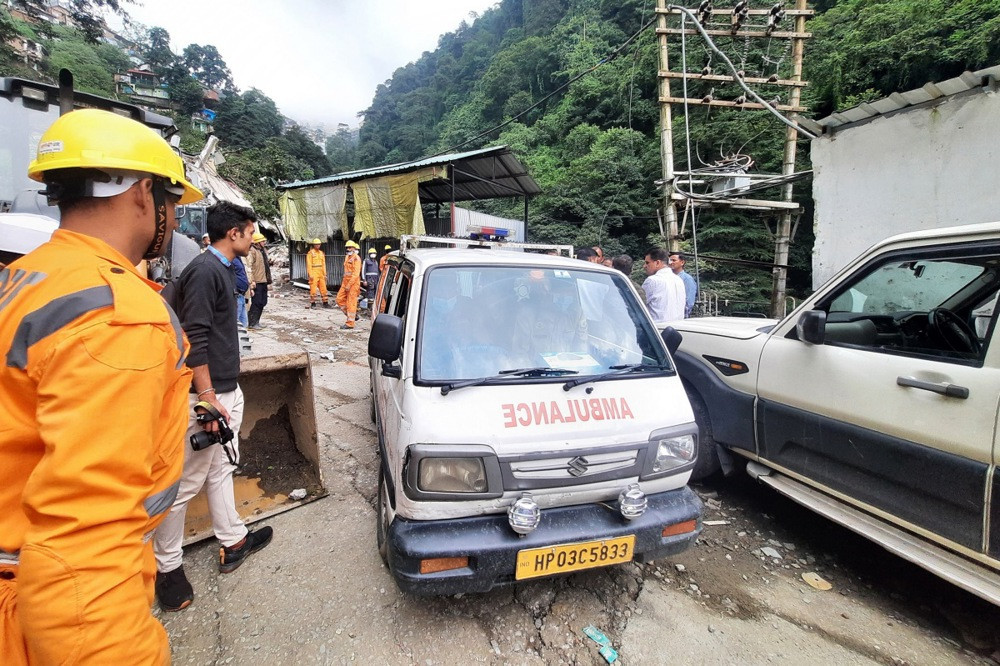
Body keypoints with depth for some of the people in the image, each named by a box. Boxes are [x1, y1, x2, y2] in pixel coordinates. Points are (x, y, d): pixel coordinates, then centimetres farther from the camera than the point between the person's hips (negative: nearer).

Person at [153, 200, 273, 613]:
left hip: (227, 390, 10)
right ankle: (167, 566, 19)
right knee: (185, 483, 3)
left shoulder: (222, 269, 12)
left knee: (221, 469, 18)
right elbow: (194, 339, -22)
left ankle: (233, 542, 31)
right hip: (205, 395, -10)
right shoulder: (204, 271, -17)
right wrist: (207, 396, -22)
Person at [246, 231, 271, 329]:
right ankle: (252, 323, 4)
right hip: (256, 282, -9)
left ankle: (256, 321, 24)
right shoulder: (252, 251, -12)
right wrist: (251, 281, -23)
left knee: (263, 302, 14)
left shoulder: (263, 250, 16)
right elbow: (249, 266, -19)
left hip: (264, 281, 9)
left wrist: (269, 262, 10)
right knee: (256, 302, -5)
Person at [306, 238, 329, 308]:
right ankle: (312, 303, 5)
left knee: (323, 288, 6)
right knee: (313, 289, -3)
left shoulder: (321, 253, 12)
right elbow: (309, 264, -9)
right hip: (314, 273, -6)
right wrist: (310, 275, -15)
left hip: (321, 274, 6)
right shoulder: (310, 253, -5)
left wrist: (325, 274, 10)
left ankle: (325, 303, 11)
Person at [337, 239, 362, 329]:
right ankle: (354, 315, 18)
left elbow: (356, 274, -19)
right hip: (345, 282, 9)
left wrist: (349, 285, -21)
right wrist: (344, 282, 18)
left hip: (353, 283, -9)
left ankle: (350, 323, 1)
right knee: (340, 299, 8)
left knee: (351, 303, -5)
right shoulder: (347, 257, 15)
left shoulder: (356, 259, -12)